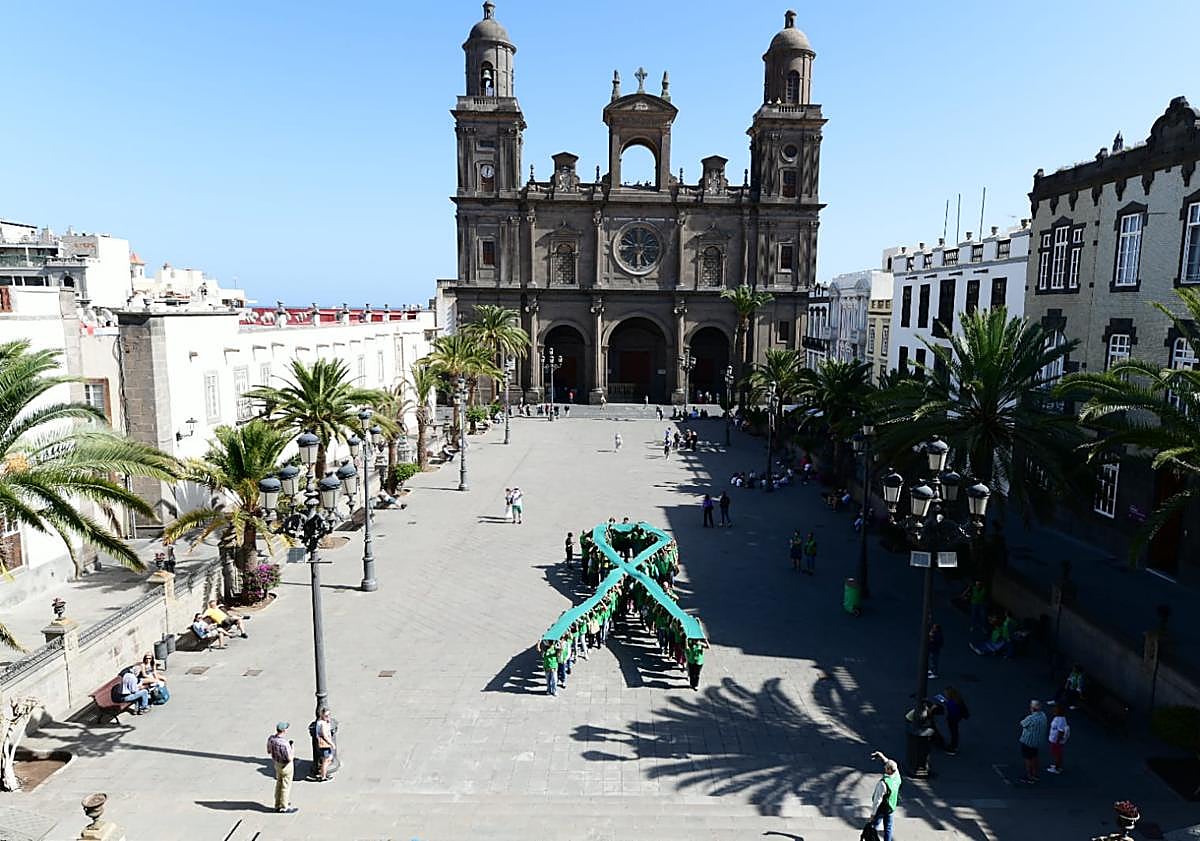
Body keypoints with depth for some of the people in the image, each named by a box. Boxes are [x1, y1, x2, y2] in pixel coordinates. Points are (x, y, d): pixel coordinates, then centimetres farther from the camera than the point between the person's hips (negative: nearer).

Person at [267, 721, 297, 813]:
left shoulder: (271, 738, -13)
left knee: (279, 785, 23)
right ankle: (285, 808, 22)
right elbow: (290, 758, -29)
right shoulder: (284, 743, -36)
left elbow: (268, 751, 5)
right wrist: (292, 749, -13)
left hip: (277, 764, 8)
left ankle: (278, 806, 36)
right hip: (286, 766, -7)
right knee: (286, 787, 9)